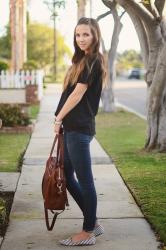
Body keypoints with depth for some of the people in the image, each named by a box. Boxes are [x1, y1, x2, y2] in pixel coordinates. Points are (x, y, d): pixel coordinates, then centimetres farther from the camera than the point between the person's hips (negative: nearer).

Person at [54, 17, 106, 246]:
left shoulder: (93, 61, -11)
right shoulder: (83, 60, 18)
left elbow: (78, 94, -15)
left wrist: (58, 119, -7)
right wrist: (62, 121, 10)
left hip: (79, 128, -10)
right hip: (72, 127, 10)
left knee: (84, 180, -1)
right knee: (67, 176, 15)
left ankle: (88, 232, 10)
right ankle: (93, 222, 25)